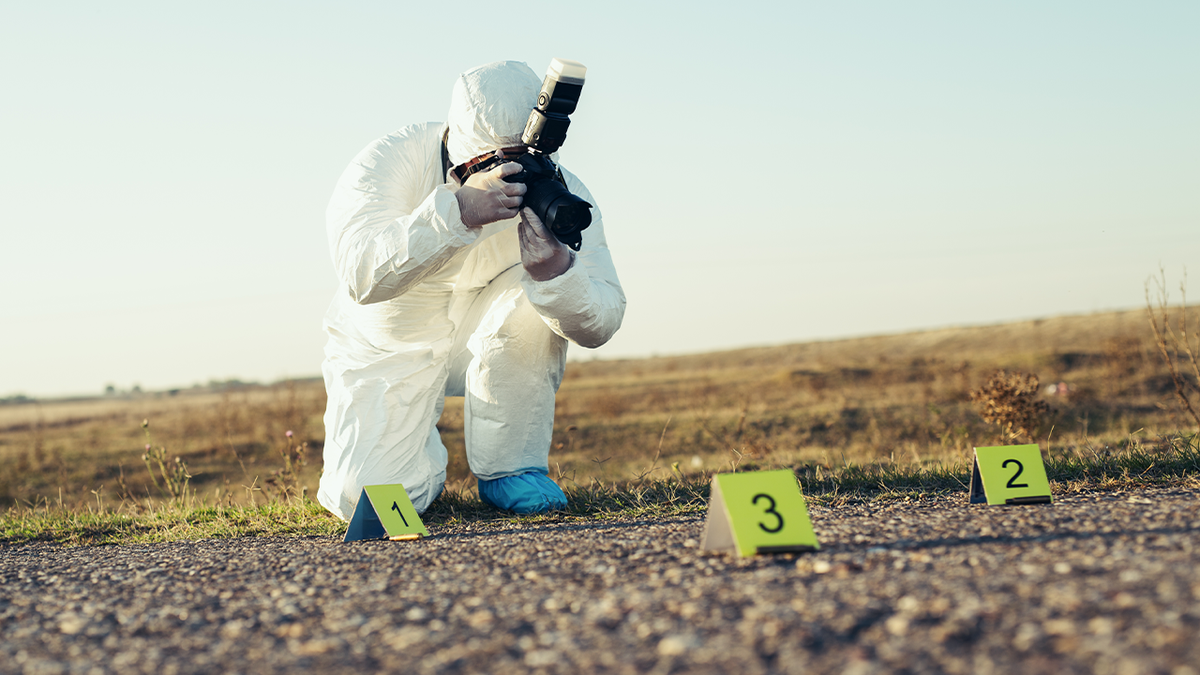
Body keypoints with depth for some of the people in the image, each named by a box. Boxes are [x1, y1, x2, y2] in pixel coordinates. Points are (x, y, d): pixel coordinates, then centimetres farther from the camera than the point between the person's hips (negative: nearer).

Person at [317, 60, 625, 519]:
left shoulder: (556, 189, -18)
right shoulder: (389, 163, -24)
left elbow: (601, 325, -23)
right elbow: (362, 275, -40)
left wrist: (554, 271, -45)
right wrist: (457, 210, -52)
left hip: (493, 346, 2)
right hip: (391, 347, -2)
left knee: (529, 297, -31)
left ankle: (509, 468, -10)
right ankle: (422, 454, 15)